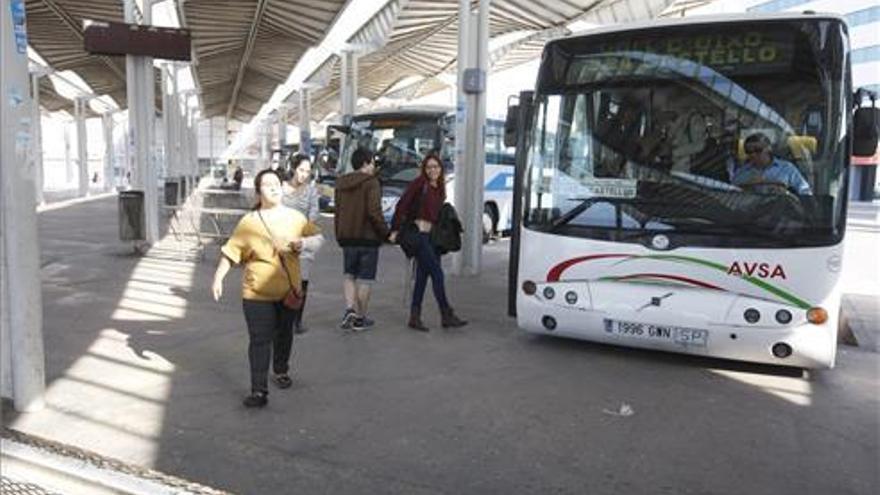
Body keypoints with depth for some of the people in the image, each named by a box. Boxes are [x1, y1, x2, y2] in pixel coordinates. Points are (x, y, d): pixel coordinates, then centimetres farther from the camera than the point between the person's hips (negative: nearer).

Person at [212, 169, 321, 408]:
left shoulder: (295, 217, 3)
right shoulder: (248, 222, -5)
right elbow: (231, 252, -2)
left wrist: (303, 242, -11)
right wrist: (218, 277, -9)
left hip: (289, 290, 3)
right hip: (257, 292, -3)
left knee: (284, 335, 19)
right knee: (260, 340, -6)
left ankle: (281, 371, 43)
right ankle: (259, 391, -3)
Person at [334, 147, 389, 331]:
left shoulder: (341, 183, 9)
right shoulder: (371, 182, -12)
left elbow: (338, 211, 14)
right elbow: (374, 211, -21)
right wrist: (384, 231, -8)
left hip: (347, 237, 5)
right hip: (368, 237, -5)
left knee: (349, 275, 18)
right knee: (364, 279, 4)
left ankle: (350, 308, -1)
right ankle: (360, 318, 12)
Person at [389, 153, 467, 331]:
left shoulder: (439, 188, 16)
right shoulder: (419, 183, -5)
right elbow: (402, 205, -8)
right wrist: (395, 229, -12)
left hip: (431, 235, 7)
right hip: (418, 233, -7)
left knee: (422, 276, 8)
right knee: (437, 273, -8)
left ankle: (415, 318, 14)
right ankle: (447, 315, -2)